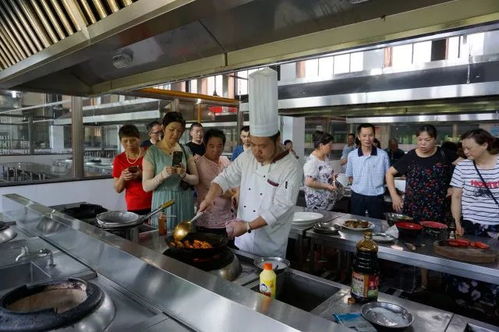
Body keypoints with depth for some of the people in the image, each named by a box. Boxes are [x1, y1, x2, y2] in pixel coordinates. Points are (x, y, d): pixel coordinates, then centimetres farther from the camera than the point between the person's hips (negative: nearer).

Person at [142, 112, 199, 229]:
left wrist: (183, 175, -16)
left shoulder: (185, 150, 5)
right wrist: (162, 175, -24)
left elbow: (195, 179, 4)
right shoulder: (152, 152, -5)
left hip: (184, 203, 3)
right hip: (163, 203, -3)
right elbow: (146, 186, -7)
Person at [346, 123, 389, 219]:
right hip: (357, 196, 1)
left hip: (376, 197, -1)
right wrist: (360, 185, -1)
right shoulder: (352, 155, -2)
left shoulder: (383, 155, -8)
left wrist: (376, 185, -3)